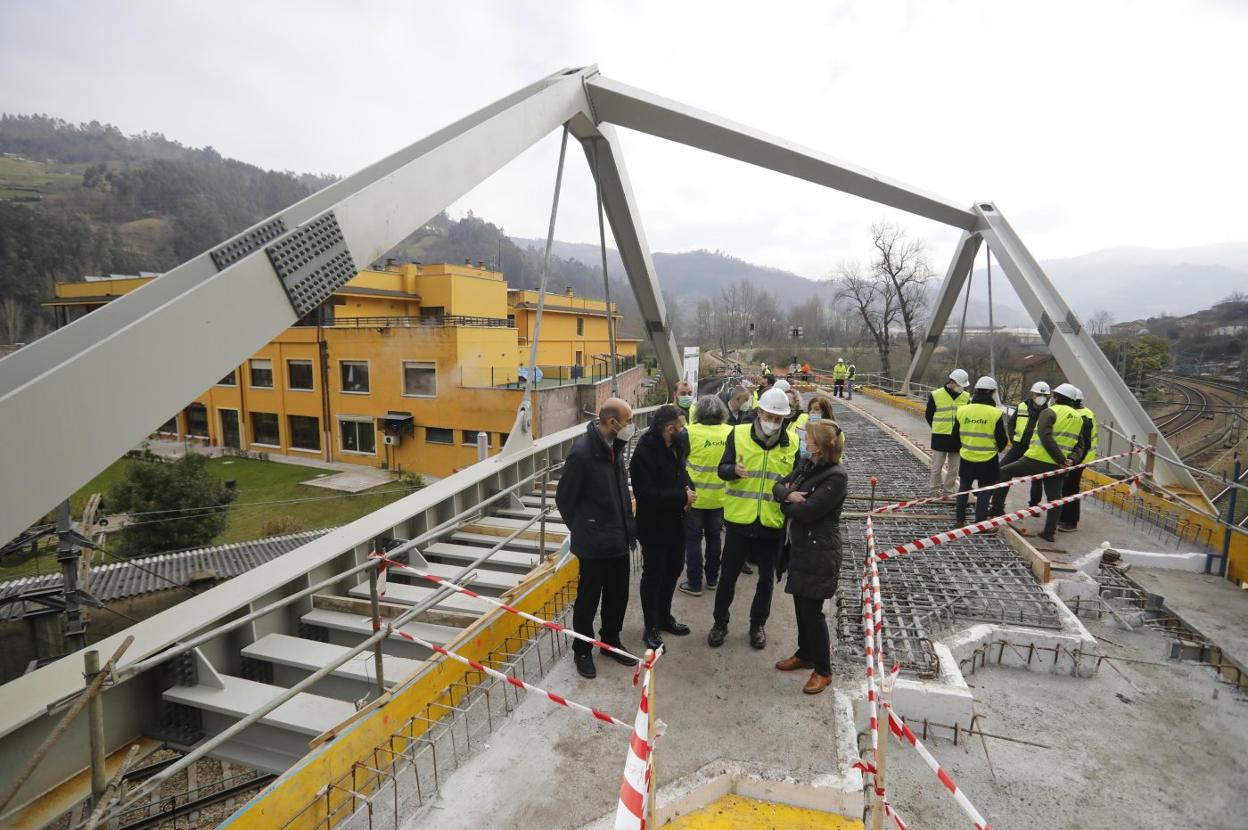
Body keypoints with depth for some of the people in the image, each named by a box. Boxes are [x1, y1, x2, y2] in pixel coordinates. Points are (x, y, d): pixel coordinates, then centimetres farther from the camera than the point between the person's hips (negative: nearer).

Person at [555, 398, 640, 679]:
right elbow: (564, 499, -12)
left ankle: (611, 641, 40)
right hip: (595, 543, -7)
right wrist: (581, 531, 1)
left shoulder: (615, 447, 2)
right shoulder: (582, 452, -22)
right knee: (588, 599, 11)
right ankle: (582, 650, 31)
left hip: (619, 539, 7)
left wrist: (626, 526, 12)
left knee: (618, 596, 19)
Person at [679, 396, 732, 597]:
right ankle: (712, 578, 31)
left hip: (695, 496, -3)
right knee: (714, 537, 19)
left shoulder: (691, 432, -17)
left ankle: (694, 583, 13)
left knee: (693, 539, 8)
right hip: (719, 496, 4)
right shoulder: (731, 432, -7)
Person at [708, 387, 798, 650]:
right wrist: (734, 470, -28)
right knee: (728, 575, 10)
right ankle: (720, 623, 29)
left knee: (766, 577, 15)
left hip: (772, 522, 2)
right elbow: (722, 470, -7)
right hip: (739, 519, -1)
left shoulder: (792, 443, 0)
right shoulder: (738, 434, -7)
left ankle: (758, 624, 35)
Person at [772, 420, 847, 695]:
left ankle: (823, 670, 21)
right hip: (800, 547, 8)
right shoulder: (807, 465, 6)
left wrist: (785, 503, -6)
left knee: (812, 610, 2)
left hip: (819, 553, -8)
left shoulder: (836, 477, -20)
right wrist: (789, 495, -15)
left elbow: (806, 511, -24)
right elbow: (779, 485, 7)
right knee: (801, 605, 19)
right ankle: (805, 654, 39)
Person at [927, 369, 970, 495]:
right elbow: (928, 415, 3)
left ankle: (947, 490, 19)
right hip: (940, 438, -3)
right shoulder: (936, 395, -6)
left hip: (957, 438, 3)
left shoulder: (966, 397, 5)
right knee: (937, 466, 3)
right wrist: (937, 429, 3)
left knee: (953, 468, 8)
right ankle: (935, 489, 17)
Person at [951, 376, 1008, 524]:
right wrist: (998, 448, 16)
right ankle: (980, 523, 10)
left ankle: (960, 519, 23)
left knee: (963, 488, 17)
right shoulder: (995, 413, -13)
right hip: (988, 461, -3)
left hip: (967, 458, 3)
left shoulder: (962, 410, -4)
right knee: (984, 492, 7)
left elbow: (955, 435, 6)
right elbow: (1002, 440, -7)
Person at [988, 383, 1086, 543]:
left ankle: (998, 508, 10)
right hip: (1057, 466, 6)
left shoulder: (1050, 412, -6)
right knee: (1054, 498, 15)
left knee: (1004, 472, 11)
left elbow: (1046, 438, -20)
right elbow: (1080, 445, 13)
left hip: (1036, 460, -6)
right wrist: (1071, 459, -2)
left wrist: (1061, 459, -16)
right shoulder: (1078, 418, 17)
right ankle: (1050, 532, 17)